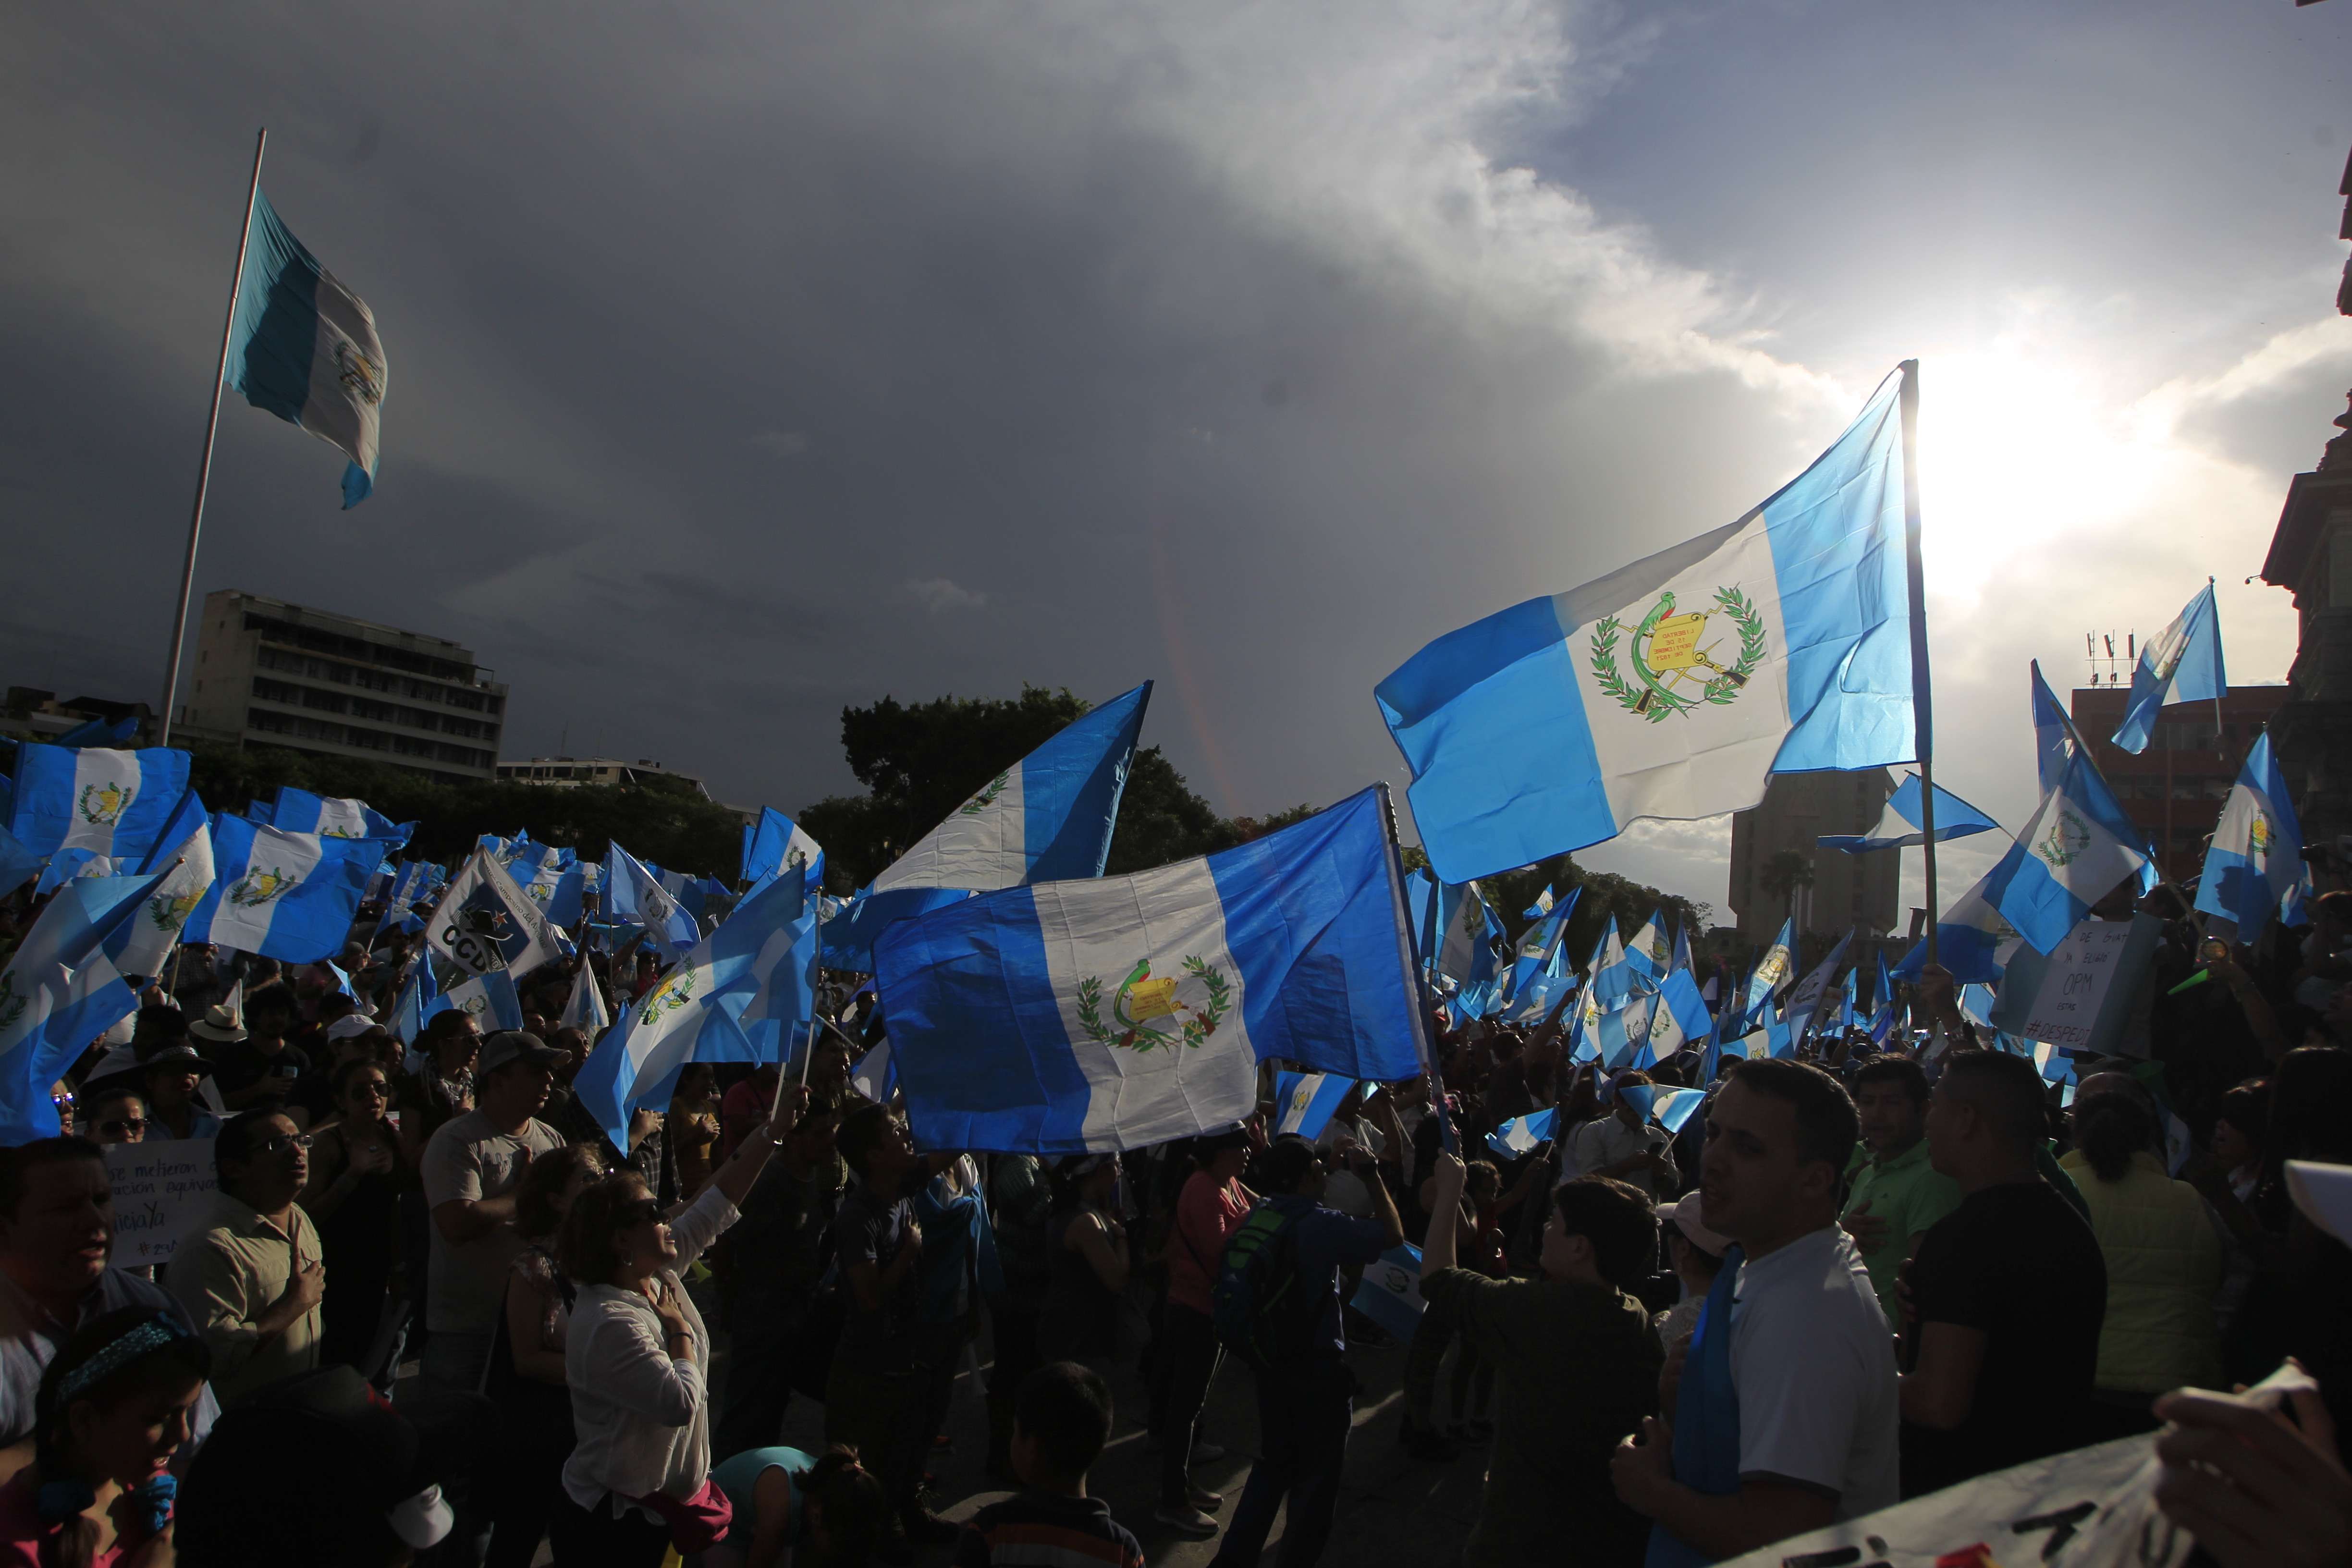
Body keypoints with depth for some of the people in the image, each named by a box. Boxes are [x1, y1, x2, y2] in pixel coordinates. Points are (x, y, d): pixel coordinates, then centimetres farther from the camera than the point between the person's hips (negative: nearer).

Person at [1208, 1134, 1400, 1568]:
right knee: (1318, 1474, 11)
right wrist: (1370, 1174, -11)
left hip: (1270, 1361, 7)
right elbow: (1393, 1234, -14)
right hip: (1318, 1368, -7)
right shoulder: (1322, 1224, -22)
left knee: (1274, 1462, 23)